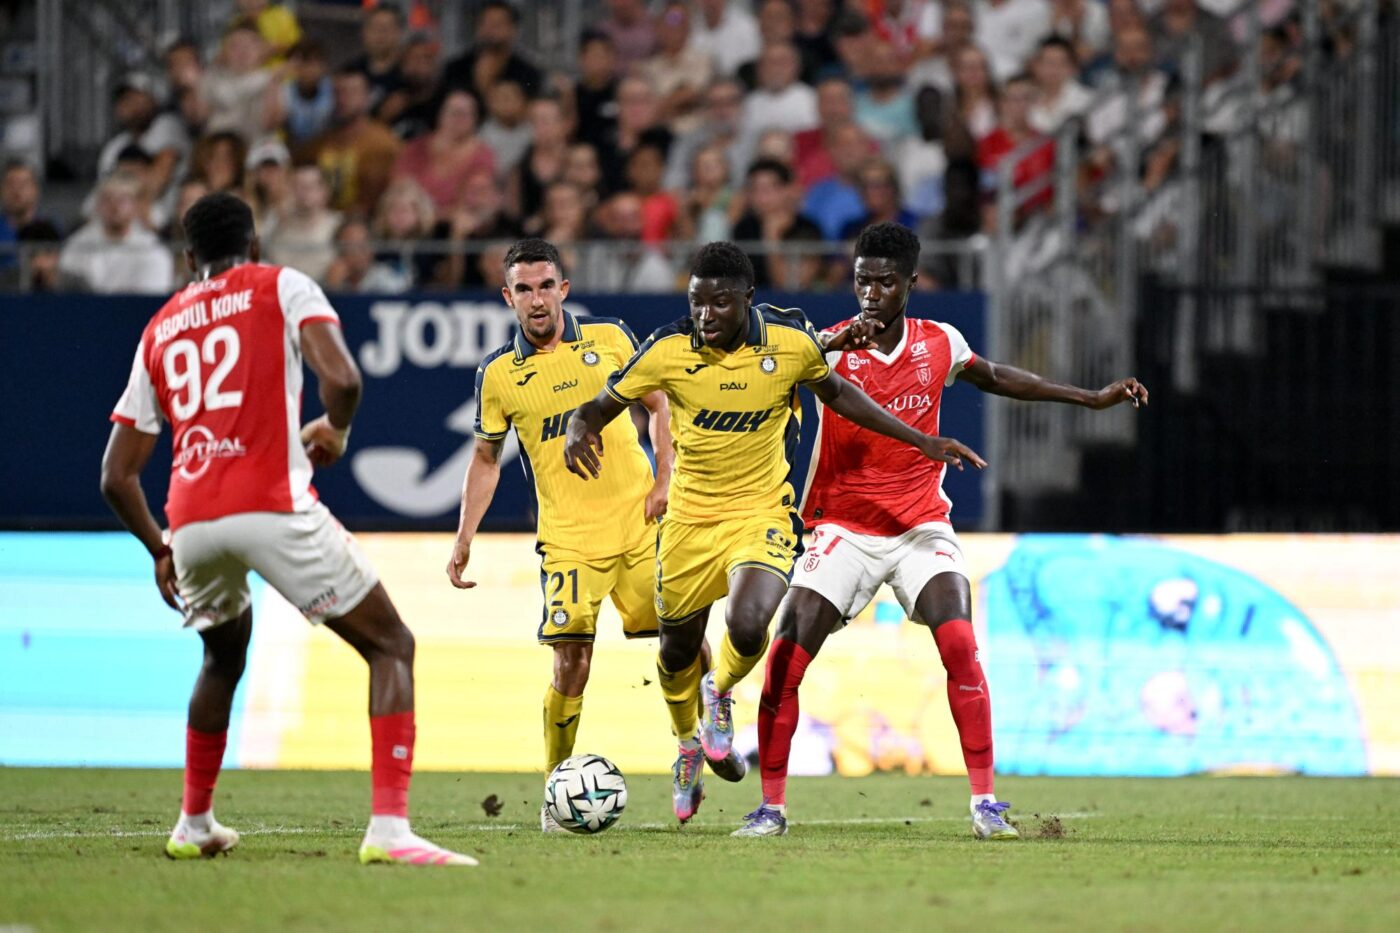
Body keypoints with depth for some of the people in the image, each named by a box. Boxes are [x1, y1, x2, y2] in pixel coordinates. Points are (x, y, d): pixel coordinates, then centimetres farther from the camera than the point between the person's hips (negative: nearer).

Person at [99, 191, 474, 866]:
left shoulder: (159, 331, 21)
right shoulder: (282, 287, 9)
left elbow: (116, 475, 19)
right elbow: (342, 379, -9)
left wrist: (159, 550, 33)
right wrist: (335, 431, 13)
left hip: (190, 521, 5)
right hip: (273, 505, -5)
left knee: (224, 658, 33)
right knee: (391, 647, 5)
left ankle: (193, 825, 36)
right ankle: (389, 827, -12)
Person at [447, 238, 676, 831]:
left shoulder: (609, 338, 2)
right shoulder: (498, 375, 1)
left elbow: (656, 405, 12)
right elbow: (486, 459, 11)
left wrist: (666, 478, -1)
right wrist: (464, 539, 6)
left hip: (640, 519, 1)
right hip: (568, 535, -1)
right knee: (571, 659, -11)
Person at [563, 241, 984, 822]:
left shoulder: (791, 342, -12)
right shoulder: (668, 350, -14)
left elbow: (836, 393, 9)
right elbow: (600, 408, -4)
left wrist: (921, 441, 10)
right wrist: (578, 431, -29)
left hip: (761, 514, -1)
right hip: (689, 518, 1)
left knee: (747, 627, -26)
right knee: (678, 649, 14)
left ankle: (721, 692, 11)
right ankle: (689, 746, 47)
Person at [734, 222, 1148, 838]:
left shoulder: (939, 343, 1)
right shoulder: (833, 346, -10)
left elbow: (994, 378, 20)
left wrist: (1092, 398, 21)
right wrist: (837, 340, -49)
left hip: (921, 526, 1)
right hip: (844, 528, -1)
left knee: (959, 646, -19)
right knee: (786, 656, -11)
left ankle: (985, 800, -12)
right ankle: (772, 805, 2)